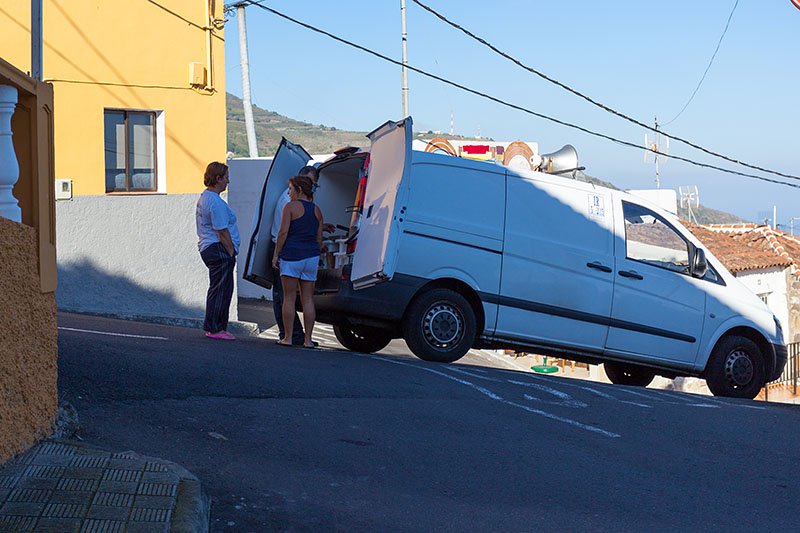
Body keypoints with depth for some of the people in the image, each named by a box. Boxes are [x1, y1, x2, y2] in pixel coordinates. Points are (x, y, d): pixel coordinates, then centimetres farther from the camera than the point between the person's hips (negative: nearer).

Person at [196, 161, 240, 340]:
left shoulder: (203, 197, 16)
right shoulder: (216, 202, -18)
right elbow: (222, 232, -19)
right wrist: (231, 252, -13)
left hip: (207, 247, 11)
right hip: (219, 250, -11)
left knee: (218, 290, 15)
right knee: (221, 290, -5)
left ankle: (218, 327, 19)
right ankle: (214, 329, -1)